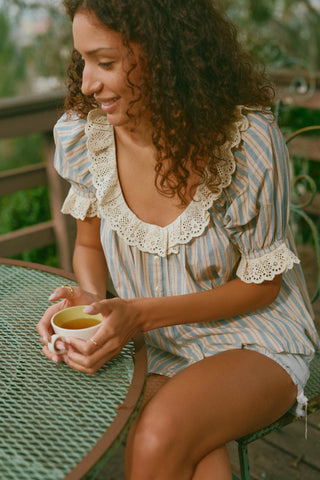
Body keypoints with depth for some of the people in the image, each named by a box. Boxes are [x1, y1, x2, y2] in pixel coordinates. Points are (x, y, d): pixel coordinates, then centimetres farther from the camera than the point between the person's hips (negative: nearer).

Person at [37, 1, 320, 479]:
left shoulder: (248, 137, -21)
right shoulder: (84, 136, -10)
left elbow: (261, 285, -11)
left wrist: (141, 313, -22)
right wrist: (90, 297, -16)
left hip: (256, 343, -2)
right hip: (160, 351, 3)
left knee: (159, 437, -30)